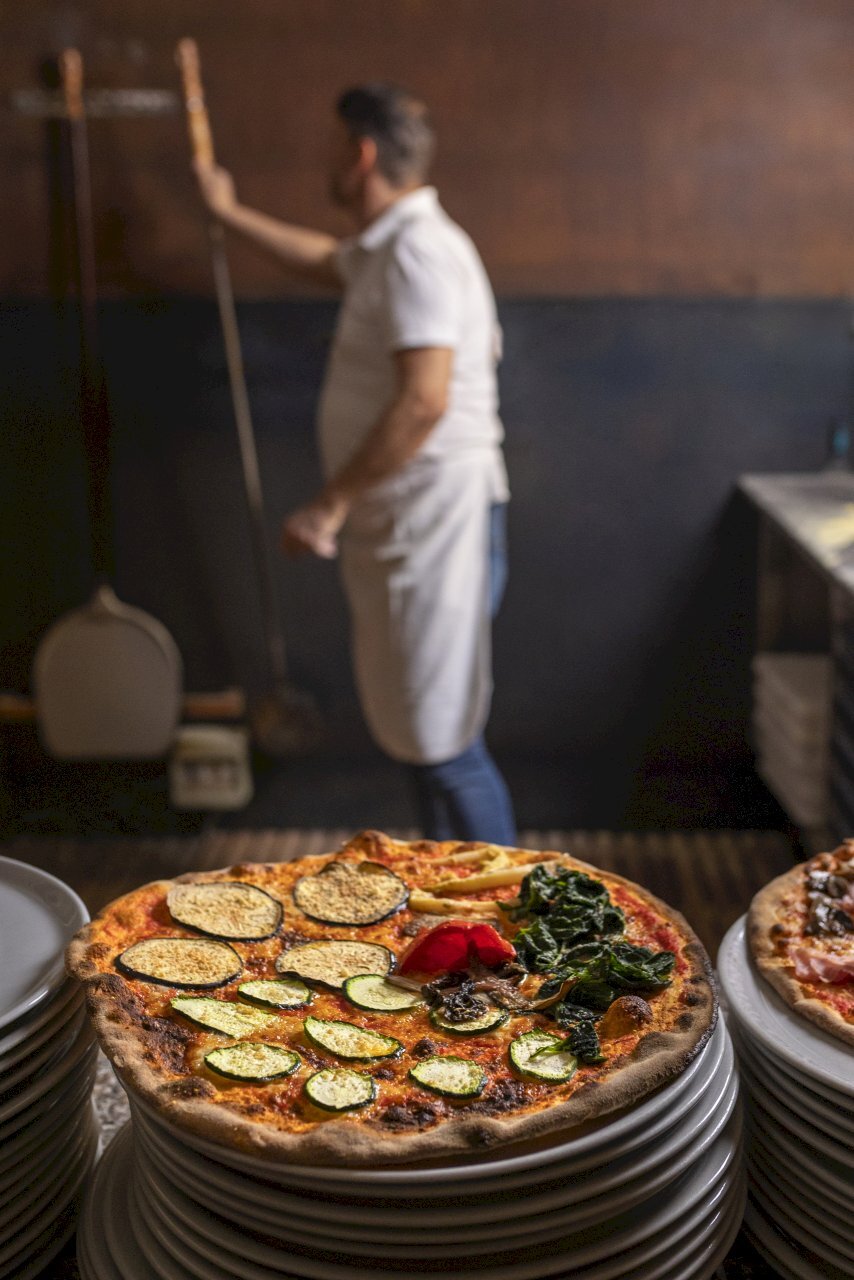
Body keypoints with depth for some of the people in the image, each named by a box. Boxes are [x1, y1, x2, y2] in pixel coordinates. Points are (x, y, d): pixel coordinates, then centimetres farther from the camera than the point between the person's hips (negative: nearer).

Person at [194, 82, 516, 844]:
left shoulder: (418, 250, -16)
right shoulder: (384, 248, 17)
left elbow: (423, 401, -26)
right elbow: (324, 260, 40)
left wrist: (331, 505, -21)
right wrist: (230, 213, 49)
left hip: (436, 523, -10)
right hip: (402, 526, 10)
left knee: (444, 742, -6)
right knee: (419, 731, 16)